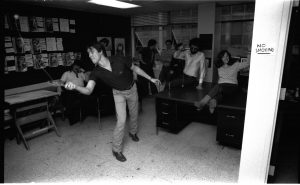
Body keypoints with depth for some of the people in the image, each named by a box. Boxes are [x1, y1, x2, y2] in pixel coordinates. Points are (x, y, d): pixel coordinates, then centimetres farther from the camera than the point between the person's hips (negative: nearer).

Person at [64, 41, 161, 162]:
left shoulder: (119, 60, -27)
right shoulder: (96, 72, -23)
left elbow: (135, 68, -11)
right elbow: (88, 90, -33)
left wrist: (150, 78, -4)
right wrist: (75, 87, -54)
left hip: (132, 89, 1)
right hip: (118, 93, -1)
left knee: (134, 114, 18)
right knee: (121, 120, -12)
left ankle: (133, 132, 50)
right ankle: (116, 150, 6)